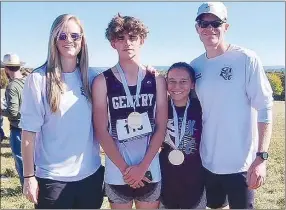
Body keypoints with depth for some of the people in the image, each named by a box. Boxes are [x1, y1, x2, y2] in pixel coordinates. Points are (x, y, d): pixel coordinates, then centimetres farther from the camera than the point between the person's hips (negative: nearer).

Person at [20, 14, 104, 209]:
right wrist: (29, 176, -8)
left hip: (91, 173, 4)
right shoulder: (39, 79, -8)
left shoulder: (90, 77, 2)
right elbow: (30, 131, -8)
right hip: (53, 177, -3)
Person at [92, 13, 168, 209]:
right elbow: (102, 131, -5)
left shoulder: (157, 80, 0)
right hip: (117, 173, -1)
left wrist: (142, 166, -8)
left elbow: (161, 128, -1)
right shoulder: (102, 81, -4)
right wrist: (125, 169, -9)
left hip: (150, 171, 1)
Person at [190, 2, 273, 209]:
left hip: (240, 164, -5)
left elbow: (265, 109, -13)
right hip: (208, 163, 5)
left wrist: (261, 156, -17)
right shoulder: (195, 66, 3)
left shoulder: (246, 59, -11)